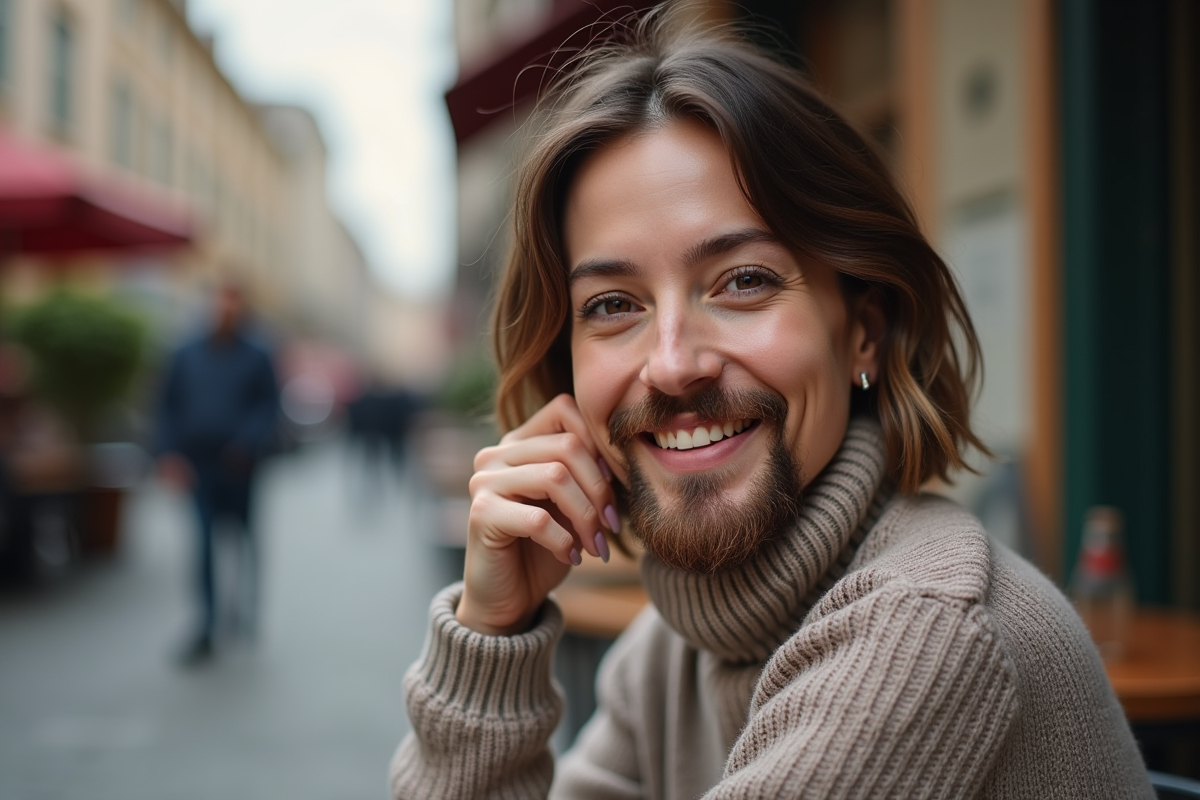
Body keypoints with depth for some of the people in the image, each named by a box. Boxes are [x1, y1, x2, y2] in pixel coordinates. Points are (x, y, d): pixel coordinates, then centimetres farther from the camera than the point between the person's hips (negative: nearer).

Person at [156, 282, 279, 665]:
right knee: (203, 546, -3)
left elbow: (269, 408, -1)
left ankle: (247, 613, 29)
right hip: (198, 465, 1)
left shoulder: (256, 357, 2)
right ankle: (204, 630, 0)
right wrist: (169, 452, -3)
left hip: (239, 464, -1)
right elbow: (168, 407, 9)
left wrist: (248, 444, -17)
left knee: (245, 539, 11)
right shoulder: (187, 356, 8)